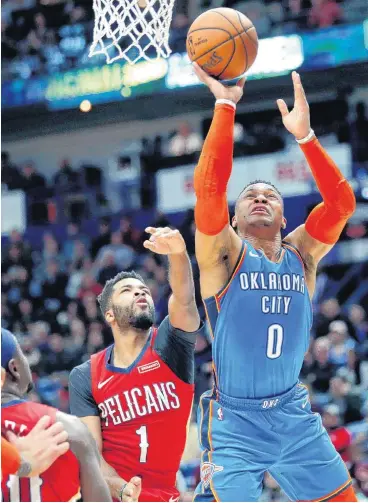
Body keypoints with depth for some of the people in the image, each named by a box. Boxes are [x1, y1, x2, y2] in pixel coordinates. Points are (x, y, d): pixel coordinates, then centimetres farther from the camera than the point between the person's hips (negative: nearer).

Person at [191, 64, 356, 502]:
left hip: (293, 413, 5)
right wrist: (225, 106, -21)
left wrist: (304, 136, -15)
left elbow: (341, 202, -5)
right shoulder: (224, 252, -4)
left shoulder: (301, 253, 7)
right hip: (234, 419, -4)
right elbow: (209, 186, -20)